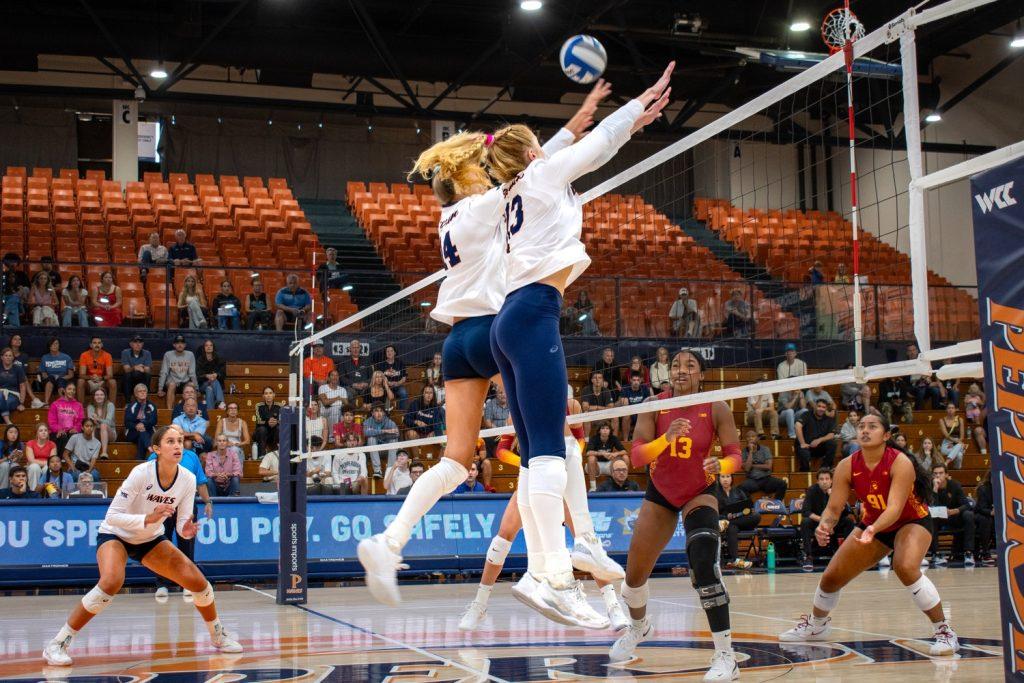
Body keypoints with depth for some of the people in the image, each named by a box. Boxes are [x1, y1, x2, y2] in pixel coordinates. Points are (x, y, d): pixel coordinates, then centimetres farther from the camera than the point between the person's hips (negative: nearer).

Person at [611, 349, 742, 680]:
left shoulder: (716, 409, -15)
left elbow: (734, 455, -11)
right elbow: (637, 455, -18)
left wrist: (721, 465, -35)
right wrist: (667, 438, -36)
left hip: (699, 494, -3)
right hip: (660, 493, 3)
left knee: (704, 566, -27)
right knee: (634, 575, 10)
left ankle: (725, 656, -20)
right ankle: (639, 627, 45)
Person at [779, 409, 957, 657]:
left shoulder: (900, 463, -29)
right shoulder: (847, 466, -16)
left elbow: (895, 508, -39)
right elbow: (834, 507, -16)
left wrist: (873, 530, -57)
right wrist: (824, 526, -39)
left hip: (912, 522, -5)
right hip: (873, 525, 5)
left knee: (906, 568, -35)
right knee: (831, 576, 5)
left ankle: (944, 631, -19)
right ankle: (816, 625, 36)